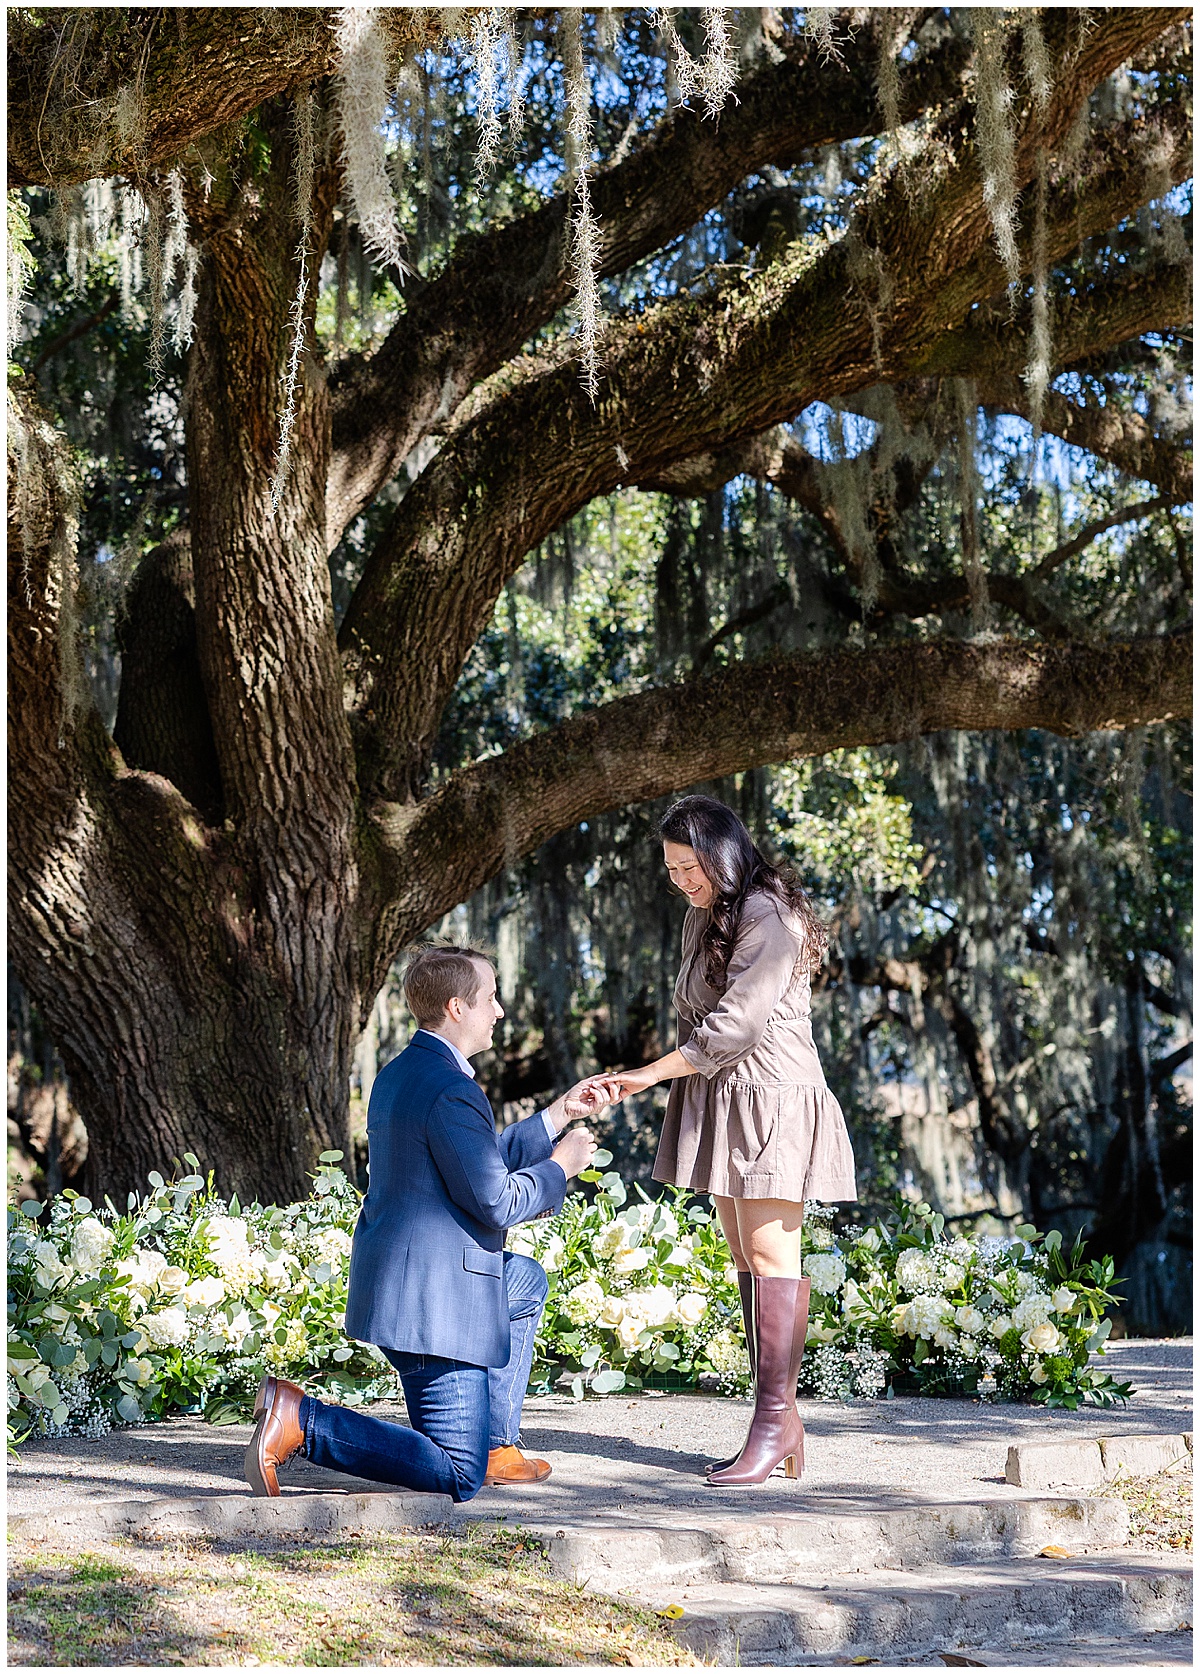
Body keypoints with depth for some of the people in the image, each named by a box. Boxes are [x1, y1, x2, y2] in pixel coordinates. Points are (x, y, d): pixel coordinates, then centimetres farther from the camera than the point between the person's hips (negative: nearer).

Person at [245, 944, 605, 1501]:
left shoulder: (398, 1074, 13)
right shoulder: (452, 1091, -19)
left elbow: (485, 1161, 22)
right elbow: (495, 1202, -18)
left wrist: (559, 1115, 23)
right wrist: (560, 1166, 0)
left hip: (396, 1279, 10)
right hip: (435, 1300, -10)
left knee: (527, 1281, 34)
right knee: (456, 1479, -5)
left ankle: (495, 1447, 28)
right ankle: (299, 1419, -13)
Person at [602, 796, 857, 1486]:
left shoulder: (768, 918, -14)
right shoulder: (706, 917, 16)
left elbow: (736, 1025, -19)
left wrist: (649, 1074, -16)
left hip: (773, 1098, -9)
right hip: (725, 1100, 9)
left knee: (770, 1252, -11)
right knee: (746, 1256, 6)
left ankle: (775, 1419, -11)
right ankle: (782, 1425, 7)